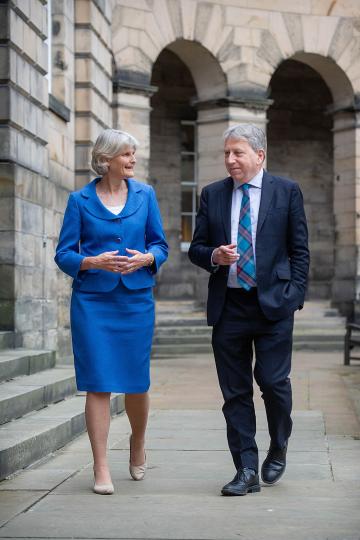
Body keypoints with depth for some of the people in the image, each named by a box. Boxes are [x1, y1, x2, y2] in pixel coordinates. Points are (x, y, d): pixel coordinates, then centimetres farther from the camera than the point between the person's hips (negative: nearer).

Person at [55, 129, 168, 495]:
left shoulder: (145, 195, 7)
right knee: (98, 383, -5)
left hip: (137, 298, 2)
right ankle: (101, 468, 1)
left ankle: (138, 444, 34)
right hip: (92, 300, -2)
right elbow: (64, 254, 0)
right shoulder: (80, 200, 1)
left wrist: (146, 258, -11)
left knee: (136, 380, 5)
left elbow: (160, 244, 10)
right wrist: (94, 262, -18)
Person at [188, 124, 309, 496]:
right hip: (228, 307, 3)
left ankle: (278, 451, 20)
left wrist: (294, 296, -4)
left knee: (273, 381, -7)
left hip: (273, 304, -3)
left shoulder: (286, 191, 4)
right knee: (235, 391, 3)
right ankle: (246, 471, 10)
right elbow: (196, 248, 13)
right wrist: (214, 256, -9)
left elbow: (299, 250, 5)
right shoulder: (212, 195, 10)